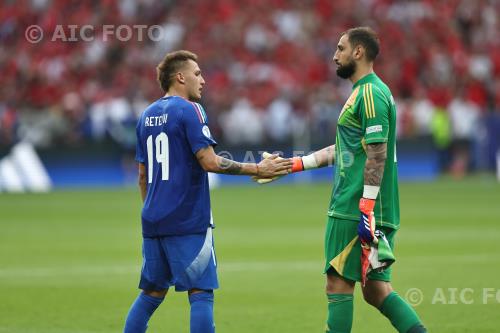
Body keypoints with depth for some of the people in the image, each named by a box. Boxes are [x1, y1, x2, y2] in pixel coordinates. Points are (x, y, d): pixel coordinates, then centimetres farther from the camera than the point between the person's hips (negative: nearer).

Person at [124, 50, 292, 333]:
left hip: (154, 221, 7)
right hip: (189, 222, -7)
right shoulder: (189, 110, -8)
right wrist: (257, 169, -12)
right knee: (201, 293, -5)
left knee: (152, 293, 13)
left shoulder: (147, 116, 14)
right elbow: (209, 161, -17)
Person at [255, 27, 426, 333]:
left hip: (352, 210, -10)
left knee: (339, 284, -4)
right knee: (376, 290, 7)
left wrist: (365, 209, -22)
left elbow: (377, 155, -19)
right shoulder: (366, 92, 20)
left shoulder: (371, 93, -11)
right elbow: (342, 149, 26)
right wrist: (291, 165, 26)